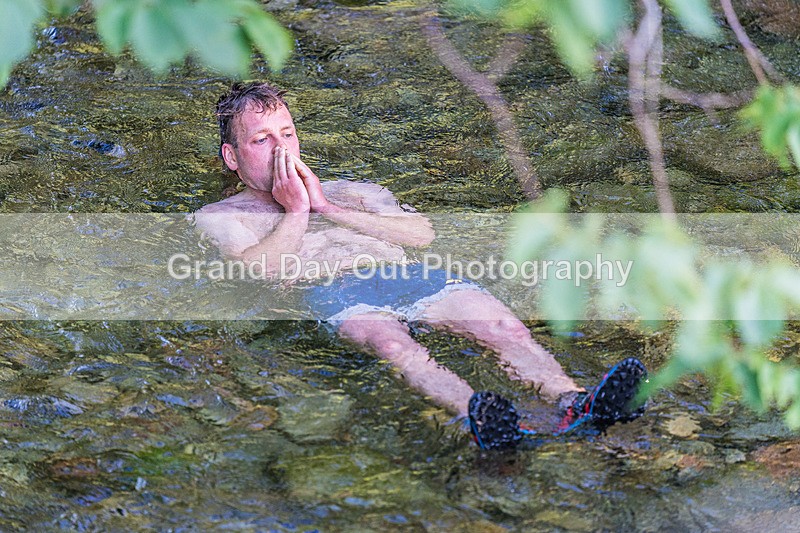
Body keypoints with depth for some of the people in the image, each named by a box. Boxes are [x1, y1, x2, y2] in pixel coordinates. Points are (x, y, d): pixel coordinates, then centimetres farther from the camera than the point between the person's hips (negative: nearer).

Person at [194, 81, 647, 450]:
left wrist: (327, 207, 9)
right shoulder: (219, 217, 22)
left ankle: (574, 403, -43)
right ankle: (476, 415, -64)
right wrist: (297, 210, 6)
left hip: (406, 274, 5)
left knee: (505, 325, -24)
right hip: (329, 291, -4)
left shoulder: (350, 192, 33)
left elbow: (423, 233, 13)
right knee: (389, 341, -40)